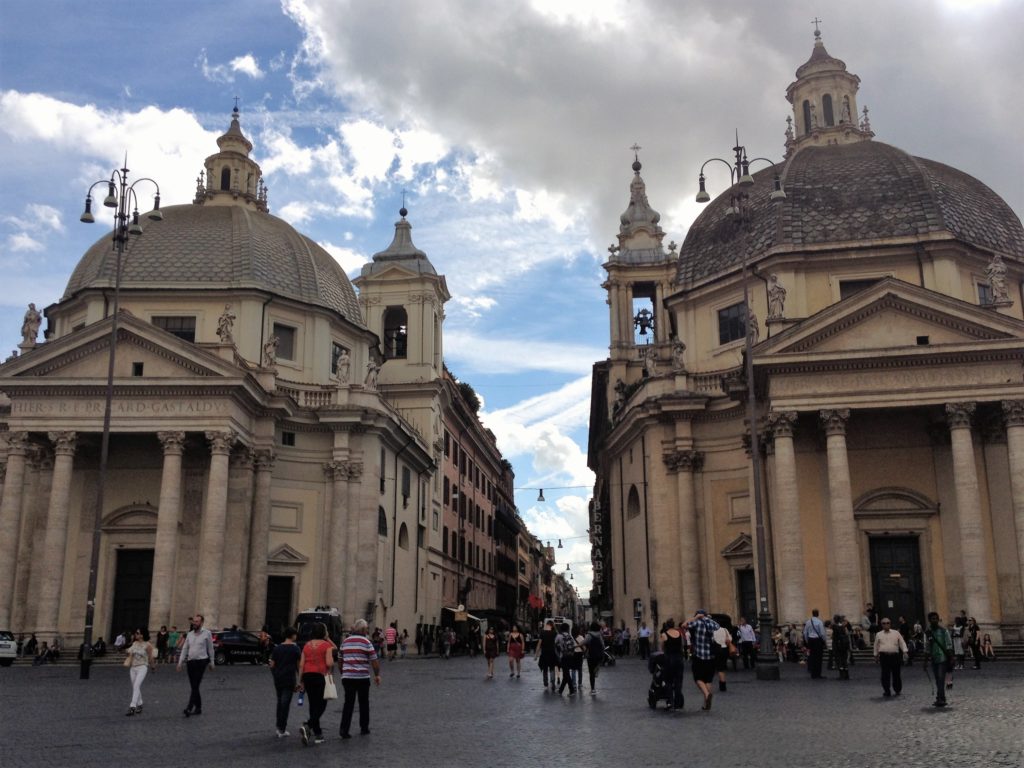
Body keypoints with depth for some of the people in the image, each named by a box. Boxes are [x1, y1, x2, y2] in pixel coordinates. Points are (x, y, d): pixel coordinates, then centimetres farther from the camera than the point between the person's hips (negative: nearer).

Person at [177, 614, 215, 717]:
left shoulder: (207, 633, -2)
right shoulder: (189, 634, 12)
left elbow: (210, 649, 3)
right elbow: (185, 649, 12)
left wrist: (211, 662, 5)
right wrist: (180, 662, 5)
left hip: (201, 662, -6)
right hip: (190, 662, 6)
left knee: (195, 686, -12)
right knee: (193, 687, 9)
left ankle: (189, 708, -18)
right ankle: (198, 708, 18)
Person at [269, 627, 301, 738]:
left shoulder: (277, 648, 7)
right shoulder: (295, 649, -5)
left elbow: (272, 665, 8)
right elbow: (299, 666, -6)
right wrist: (300, 680, 2)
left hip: (278, 680, 4)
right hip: (289, 680, -4)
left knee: (280, 703, 17)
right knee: (285, 704, -2)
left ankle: (279, 727, 21)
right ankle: (282, 730, -2)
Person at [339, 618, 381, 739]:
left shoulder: (345, 642, 10)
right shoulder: (366, 642, -6)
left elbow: (341, 660, 17)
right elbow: (374, 661, -6)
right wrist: (377, 675, 5)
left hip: (347, 677, 3)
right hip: (362, 677, -3)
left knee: (348, 703, 3)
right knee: (364, 703, 11)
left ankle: (344, 729, -8)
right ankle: (364, 728, 19)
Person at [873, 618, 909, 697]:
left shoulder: (896, 633, 10)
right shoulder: (879, 635, 11)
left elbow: (902, 642, 6)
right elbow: (876, 646, 17)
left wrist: (905, 652, -7)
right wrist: (876, 656, 18)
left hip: (895, 655, 0)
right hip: (884, 656, 0)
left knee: (896, 674, 6)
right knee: (885, 675, -4)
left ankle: (898, 690, 25)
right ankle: (887, 691, 3)